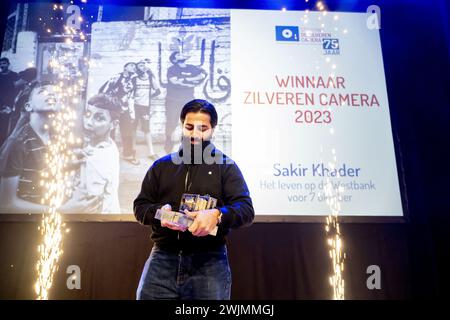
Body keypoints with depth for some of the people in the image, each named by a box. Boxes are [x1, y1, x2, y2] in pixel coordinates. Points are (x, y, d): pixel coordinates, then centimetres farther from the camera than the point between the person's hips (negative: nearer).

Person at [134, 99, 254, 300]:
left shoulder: (226, 166, 7)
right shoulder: (162, 165, 15)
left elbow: (246, 209, -2)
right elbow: (140, 206, 14)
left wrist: (217, 215, -23)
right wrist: (159, 212, -10)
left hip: (209, 262, -1)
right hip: (163, 259, 2)